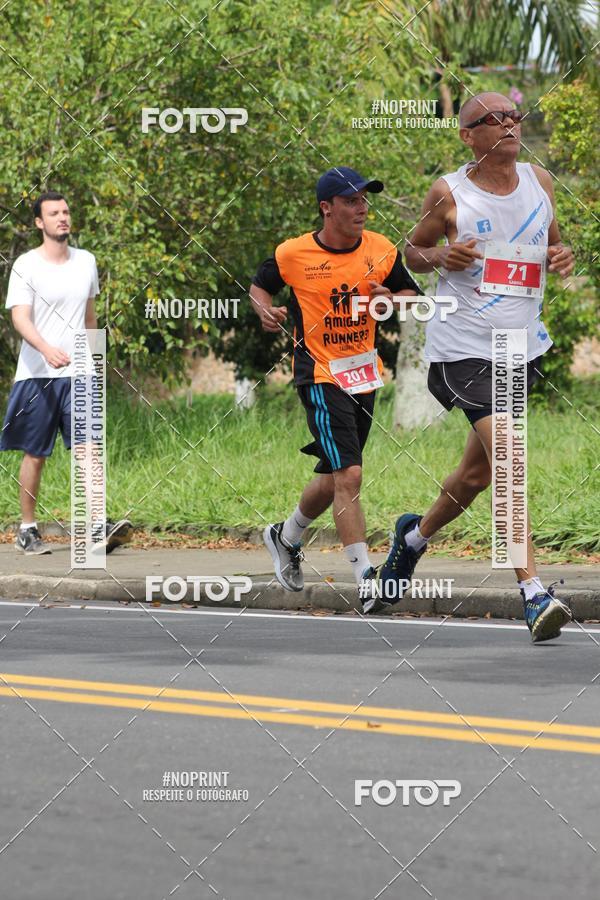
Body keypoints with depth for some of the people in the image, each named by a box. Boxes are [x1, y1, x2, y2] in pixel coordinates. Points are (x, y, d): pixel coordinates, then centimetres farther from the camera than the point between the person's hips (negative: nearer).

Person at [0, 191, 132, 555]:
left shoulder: (86, 262, 10)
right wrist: (46, 349, -32)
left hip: (77, 374, 3)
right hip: (37, 374, -3)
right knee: (35, 455, 3)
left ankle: (99, 528, -18)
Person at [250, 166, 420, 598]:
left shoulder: (382, 250, 0)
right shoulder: (293, 254, -8)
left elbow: (413, 296, 11)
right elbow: (259, 286, 10)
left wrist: (390, 300, -10)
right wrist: (266, 310, -11)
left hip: (365, 377, 5)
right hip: (320, 376, -5)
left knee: (334, 479, 16)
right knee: (348, 475, -17)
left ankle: (286, 537, 43)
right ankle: (366, 576, -16)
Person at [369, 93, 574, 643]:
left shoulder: (539, 182, 6)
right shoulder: (449, 195, -7)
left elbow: (552, 243, 20)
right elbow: (412, 252, 6)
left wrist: (562, 259, -3)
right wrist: (440, 256, -15)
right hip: (464, 346, -6)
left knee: (478, 472, 15)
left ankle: (417, 535, 44)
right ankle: (534, 594, -22)